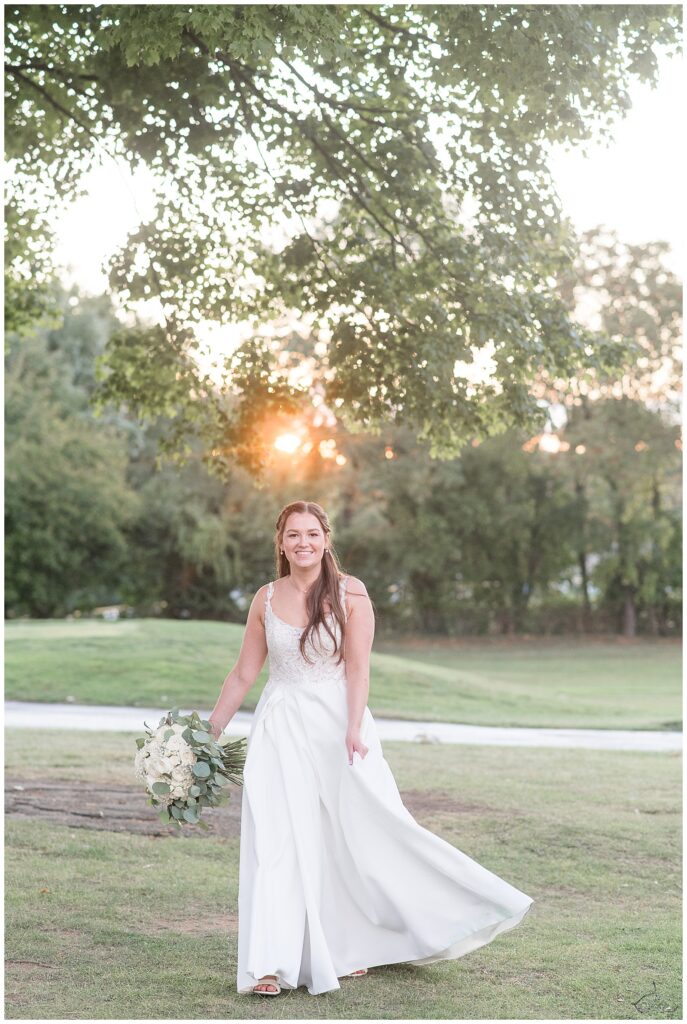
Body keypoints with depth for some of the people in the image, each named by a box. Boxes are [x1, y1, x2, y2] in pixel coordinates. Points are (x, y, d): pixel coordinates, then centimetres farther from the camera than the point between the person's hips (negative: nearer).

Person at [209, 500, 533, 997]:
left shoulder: (350, 593, -4)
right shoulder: (266, 599, 3)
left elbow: (357, 668, -8)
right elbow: (244, 674, 9)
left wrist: (354, 730, -19)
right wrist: (210, 731, 10)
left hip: (337, 721, -1)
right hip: (281, 727, 2)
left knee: (360, 830, 2)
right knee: (276, 840, -4)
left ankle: (351, 947, 22)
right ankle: (271, 964, -1)